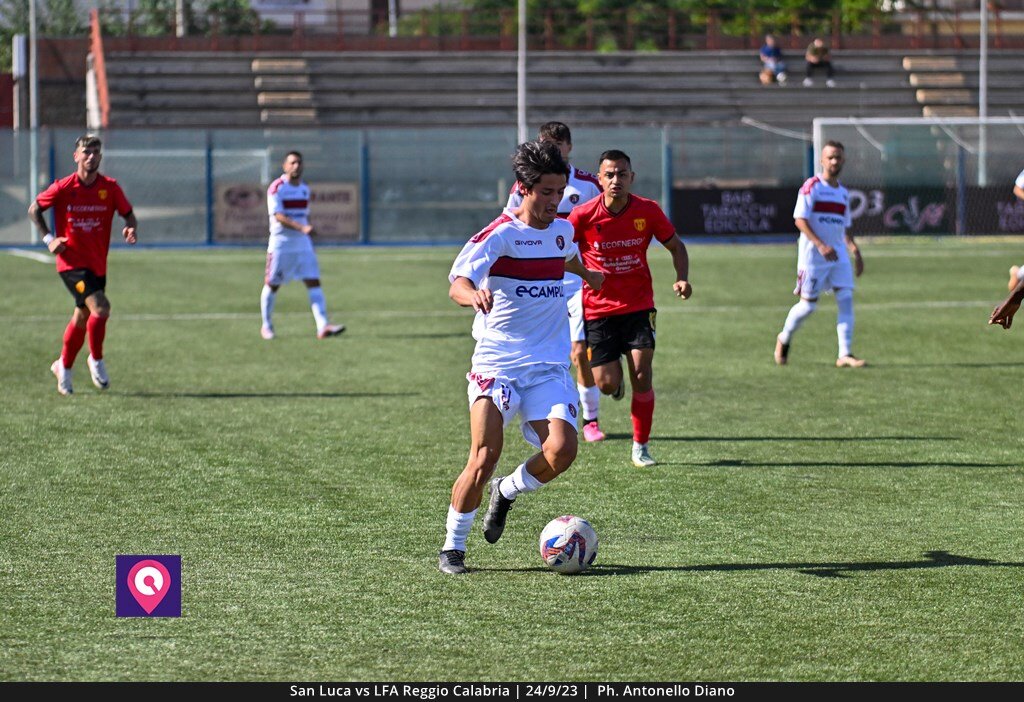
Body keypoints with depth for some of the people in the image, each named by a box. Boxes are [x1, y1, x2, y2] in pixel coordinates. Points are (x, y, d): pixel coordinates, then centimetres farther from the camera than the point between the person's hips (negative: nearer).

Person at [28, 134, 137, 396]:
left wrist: (130, 229, -17)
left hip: (97, 264, 4)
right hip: (72, 262, -4)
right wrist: (48, 238, -6)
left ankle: (63, 366, 36)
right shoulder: (62, 188, -8)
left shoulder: (110, 188, -2)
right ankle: (96, 360, 0)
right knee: (100, 308, -21)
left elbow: (128, 214, 6)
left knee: (82, 317, 15)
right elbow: (34, 210, 5)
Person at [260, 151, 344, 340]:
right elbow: (279, 216, -20)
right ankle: (266, 326, 22)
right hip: (280, 244, -5)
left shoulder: (305, 188, 11)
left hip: (303, 244, 5)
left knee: (314, 282, -8)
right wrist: (302, 228, -31)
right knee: (272, 285, 4)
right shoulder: (276, 188, -10)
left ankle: (323, 326, -17)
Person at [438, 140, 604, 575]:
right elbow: (457, 284, -26)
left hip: (549, 367, 5)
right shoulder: (499, 234, -11)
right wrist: (474, 294, -49)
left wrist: (588, 275, 56)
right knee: (485, 457, -16)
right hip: (496, 362, -5)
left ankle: (507, 492, 14)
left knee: (562, 450, -17)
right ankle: (452, 547, 3)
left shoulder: (562, 230, 9)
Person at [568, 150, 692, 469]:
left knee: (641, 376, -11)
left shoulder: (647, 211, -6)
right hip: (598, 308, -1)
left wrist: (682, 278, -9)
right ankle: (616, 375, 34)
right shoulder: (583, 216, -11)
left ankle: (640, 447, 4)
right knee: (607, 384, -6)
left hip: (639, 305, 1)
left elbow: (675, 246, 7)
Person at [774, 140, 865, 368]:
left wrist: (855, 251, 12)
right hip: (812, 253, -6)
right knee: (808, 304, 0)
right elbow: (800, 220, -15)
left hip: (838, 253, 6)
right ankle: (784, 339, 27)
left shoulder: (843, 192, 15)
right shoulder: (812, 187, -7)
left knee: (846, 300, -7)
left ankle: (845, 355, -9)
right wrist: (820, 245, -24)